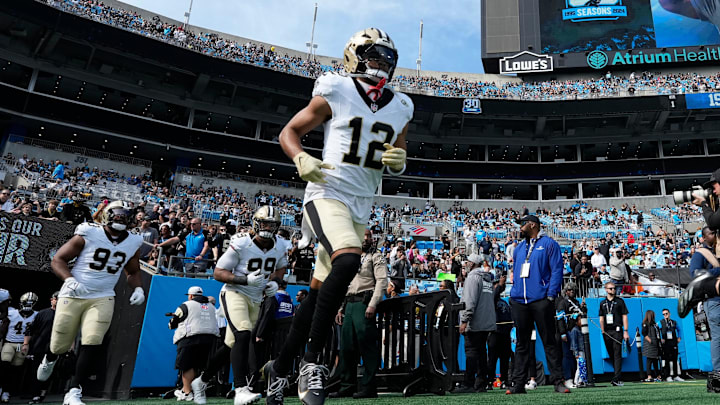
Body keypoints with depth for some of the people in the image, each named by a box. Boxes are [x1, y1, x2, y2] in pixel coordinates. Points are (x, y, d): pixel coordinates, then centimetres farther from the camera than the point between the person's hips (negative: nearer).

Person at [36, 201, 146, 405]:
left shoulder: (132, 243, 3)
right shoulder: (88, 235, -9)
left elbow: (133, 272, 18)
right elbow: (57, 260, -5)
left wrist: (138, 288, -1)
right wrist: (70, 280, -22)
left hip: (102, 298, 2)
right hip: (73, 295, -2)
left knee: (92, 344, -13)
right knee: (60, 345, 8)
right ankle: (50, 358, 47)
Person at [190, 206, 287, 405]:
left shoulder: (280, 249, -1)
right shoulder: (241, 244, -18)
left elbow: (281, 267, 20)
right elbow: (218, 273, -15)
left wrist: (273, 281, -2)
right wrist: (246, 280, -28)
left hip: (255, 300, 6)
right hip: (235, 293, -6)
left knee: (232, 345, 13)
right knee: (243, 335, -28)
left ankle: (201, 382, 32)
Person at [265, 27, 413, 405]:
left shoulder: (399, 110, 10)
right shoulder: (334, 95, -4)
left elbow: (396, 163, 20)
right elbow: (288, 133, 2)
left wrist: (398, 161, -4)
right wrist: (302, 159, -18)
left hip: (361, 207, 6)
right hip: (327, 193, -5)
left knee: (319, 292, 9)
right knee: (348, 260, -32)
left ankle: (280, 367, 26)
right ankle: (311, 362, -18)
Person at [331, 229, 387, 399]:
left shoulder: (376, 256, 3)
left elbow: (382, 281, -9)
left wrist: (372, 304, -19)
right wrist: (341, 307, 16)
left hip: (364, 303, -7)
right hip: (349, 304, 7)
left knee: (367, 345, -8)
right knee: (346, 346, 6)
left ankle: (368, 387, -4)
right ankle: (347, 386, 14)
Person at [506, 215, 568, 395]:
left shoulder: (549, 244, 2)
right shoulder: (519, 248, 21)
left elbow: (557, 270, -5)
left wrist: (551, 295, -13)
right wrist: (513, 294, 12)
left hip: (541, 300, -6)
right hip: (519, 301, 6)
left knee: (549, 342, -1)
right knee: (521, 344, 7)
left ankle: (558, 381, 5)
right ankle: (518, 383, 10)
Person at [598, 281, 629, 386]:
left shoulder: (619, 301, 6)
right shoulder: (602, 303, 14)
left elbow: (624, 317, 2)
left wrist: (625, 331, -5)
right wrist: (603, 331, 7)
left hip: (617, 330, -4)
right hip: (606, 332, 4)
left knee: (617, 354, -9)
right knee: (611, 355, 8)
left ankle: (616, 379, -14)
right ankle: (618, 376, 19)